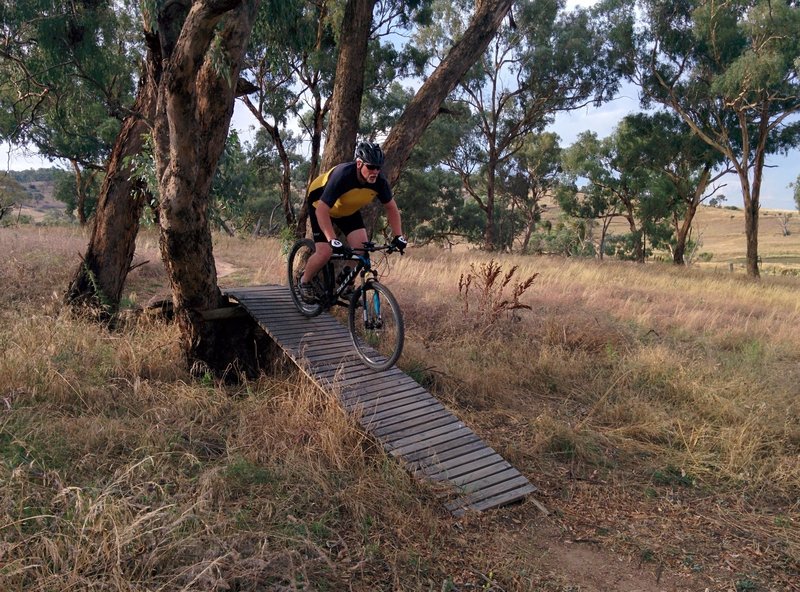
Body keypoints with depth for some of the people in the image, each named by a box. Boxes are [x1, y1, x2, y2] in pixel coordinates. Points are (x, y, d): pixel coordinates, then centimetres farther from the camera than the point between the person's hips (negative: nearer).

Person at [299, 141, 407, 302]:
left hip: (349, 209, 5)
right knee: (325, 252, -17)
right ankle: (304, 281, 12)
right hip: (321, 205, -5)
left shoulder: (379, 181, -24)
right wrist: (333, 240, -48)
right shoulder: (342, 175, -39)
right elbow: (322, 210, -40)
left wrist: (398, 236, -19)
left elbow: (391, 207, -8)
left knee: (362, 248, -13)